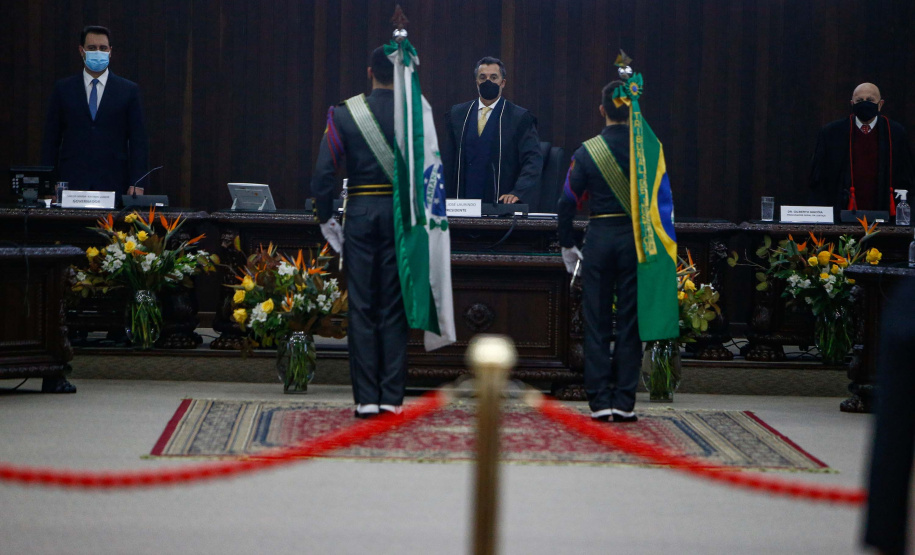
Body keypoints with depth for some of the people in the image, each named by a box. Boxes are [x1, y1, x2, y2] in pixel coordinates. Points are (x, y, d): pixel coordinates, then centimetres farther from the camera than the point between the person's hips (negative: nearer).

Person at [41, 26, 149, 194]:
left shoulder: (129, 90, 7)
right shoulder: (63, 89, 10)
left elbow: (138, 141, 3)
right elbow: (51, 140, 9)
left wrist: (137, 184, -6)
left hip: (113, 184, -1)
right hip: (71, 183, 1)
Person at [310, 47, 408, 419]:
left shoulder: (345, 113, -2)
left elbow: (323, 173, -5)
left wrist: (326, 220, 5)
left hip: (360, 215, 0)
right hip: (401, 216, 0)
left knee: (361, 307, 4)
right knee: (394, 309, 5)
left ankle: (366, 398, 3)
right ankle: (392, 398, 5)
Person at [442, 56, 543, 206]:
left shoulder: (521, 118, 3)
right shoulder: (457, 114, 14)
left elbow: (533, 160, -5)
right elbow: (448, 161, 15)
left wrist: (518, 193, -19)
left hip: (502, 203, -2)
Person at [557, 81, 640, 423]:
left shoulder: (587, 151, -3)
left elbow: (568, 202, -1)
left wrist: (567, 245, 9)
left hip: (599, 237, 0)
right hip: (637, 237, 0)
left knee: (597, 321, 5)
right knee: (630, 321, 5)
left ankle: (599, 400, 3)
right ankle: (624, 401, 4)